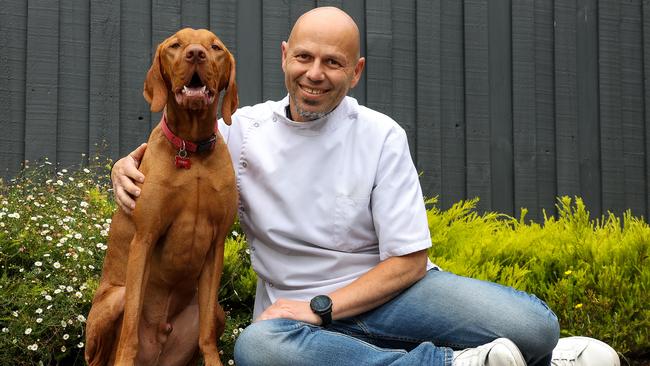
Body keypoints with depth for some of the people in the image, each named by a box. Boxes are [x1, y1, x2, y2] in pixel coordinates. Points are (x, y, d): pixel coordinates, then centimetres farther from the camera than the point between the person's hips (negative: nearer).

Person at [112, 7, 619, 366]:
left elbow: (408, 261, -4)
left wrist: (320, 307, -16)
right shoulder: (241, 132, 1)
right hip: (295, 311, 2)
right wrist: (126, 167, -12)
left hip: (384, 290, -1)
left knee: (532, 325, -28)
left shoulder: (381, 136, -2)